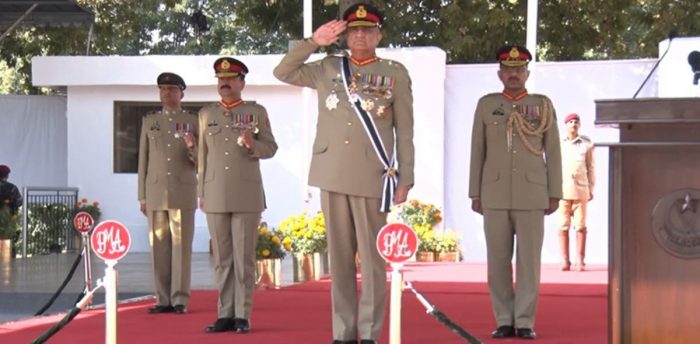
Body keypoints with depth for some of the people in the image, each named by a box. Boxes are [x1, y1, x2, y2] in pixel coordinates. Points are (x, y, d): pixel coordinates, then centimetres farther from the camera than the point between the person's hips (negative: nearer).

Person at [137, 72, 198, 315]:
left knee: (182, 246, -4)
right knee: (159, 247, 2)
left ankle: (180, 300, -2)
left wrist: (192, 146, -20)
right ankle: (163, 299, 6)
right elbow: (143, 161, 11)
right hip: (156, 193, 3)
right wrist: (142, 197, 7)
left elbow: (201, 160, 3)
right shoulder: (149, 121, 11)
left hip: (183, 193, -2)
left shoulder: (193, 122, 4)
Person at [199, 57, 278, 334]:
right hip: (216, 196, 3)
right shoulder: (206, 114, 12)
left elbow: (270, 148, 2)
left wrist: (252, 145, -19)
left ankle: (243, 316, 1)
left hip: (247, 196, -3)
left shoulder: (257, 112, 3)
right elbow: (203, 156, 13)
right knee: (222, 258, 4)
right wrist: (201, 193, 11)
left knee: (244, 257, -2)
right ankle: (225, 315, 8)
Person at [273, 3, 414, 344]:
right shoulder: (328, 69, 11)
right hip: (332, 176, 3)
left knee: (372, 259, -2)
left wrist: (405, 179, -3)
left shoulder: (395, 73, 3)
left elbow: (405, 132, 2)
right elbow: (282, 72, 13)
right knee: (339, 258, 5)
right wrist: (313, 41, 2)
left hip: (372, 179, -3)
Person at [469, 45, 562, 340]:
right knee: (498, 260, 2)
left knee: (529, 259, -2)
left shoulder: (543, 105, 6)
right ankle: (504, 321, 9)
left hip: (531, 195, -1)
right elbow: (477, 151, 9)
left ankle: (525, 322, 3)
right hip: (495, 195, 1)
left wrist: (555, 193, 1)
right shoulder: (486, 105, 7)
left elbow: (553, 152, 5)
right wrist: (475, 193, 5)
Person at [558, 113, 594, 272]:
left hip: (581, 189, 0)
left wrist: (591, 189, 5)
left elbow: (590, 167, 10)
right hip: (562, 189, 0)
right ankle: (565, 261, -1)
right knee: (563, 226, -2)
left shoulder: (586, 144, 7)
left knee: (581, 226, -3)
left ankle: (580, 261, -1)